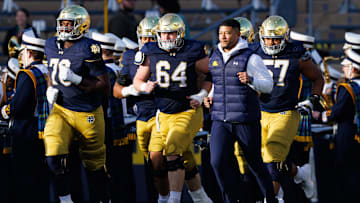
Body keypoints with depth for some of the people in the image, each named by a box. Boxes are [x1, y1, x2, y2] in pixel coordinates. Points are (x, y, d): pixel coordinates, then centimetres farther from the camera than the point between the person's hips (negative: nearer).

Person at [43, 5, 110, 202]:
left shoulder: (88, 50, -16)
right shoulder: (52, 46, 4)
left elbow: (104, 86, -15)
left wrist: (76, 79, -24)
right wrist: (51, 88, 3)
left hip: (88, 114, -4)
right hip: (61, 110, 4)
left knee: (94, 164, 10)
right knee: (53, 156, -16)